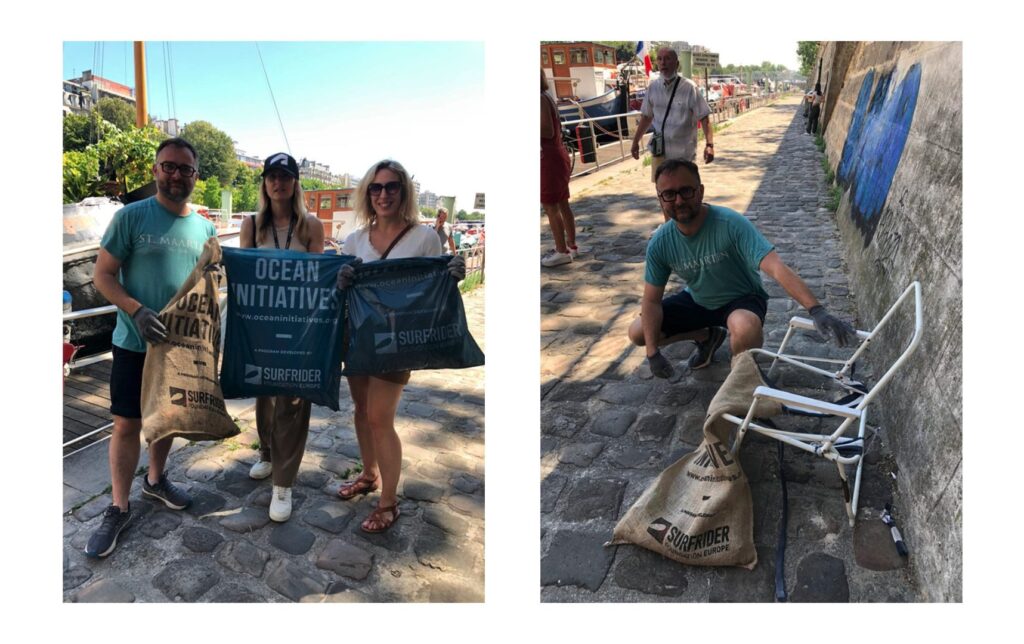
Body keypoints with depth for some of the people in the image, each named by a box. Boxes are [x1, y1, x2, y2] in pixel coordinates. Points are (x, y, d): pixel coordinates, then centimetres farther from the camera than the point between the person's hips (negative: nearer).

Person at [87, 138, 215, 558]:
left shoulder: (204, 228, 4)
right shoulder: (131, 217, -9)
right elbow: (102, 275, -9)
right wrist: (137, 311, -24)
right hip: (135, 342, -4)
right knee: (127, 424, 2)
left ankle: (155, 480, 39)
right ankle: (118, 509, 15)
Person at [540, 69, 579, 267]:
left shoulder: (541, 99, -16)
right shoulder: (548, 97, 14)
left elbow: (549, 131, -22)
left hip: (549, 158, -10)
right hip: (558, 154, 10)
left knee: (550, 206, -4)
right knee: (562, 204, 15)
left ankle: (562, 251, 0)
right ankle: (571, 246, 23)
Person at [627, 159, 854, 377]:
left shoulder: (731, 224, -32)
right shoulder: (660, 244, -18)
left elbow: (777, 268, -41)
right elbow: (651, 300, -10)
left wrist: (817, 311, -53)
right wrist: (652, 353, -18)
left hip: (741, 299, -5)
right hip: (697, 301, 5)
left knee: (746, 328, -40)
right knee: (637, 333, -4)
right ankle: (707, 335, 19)